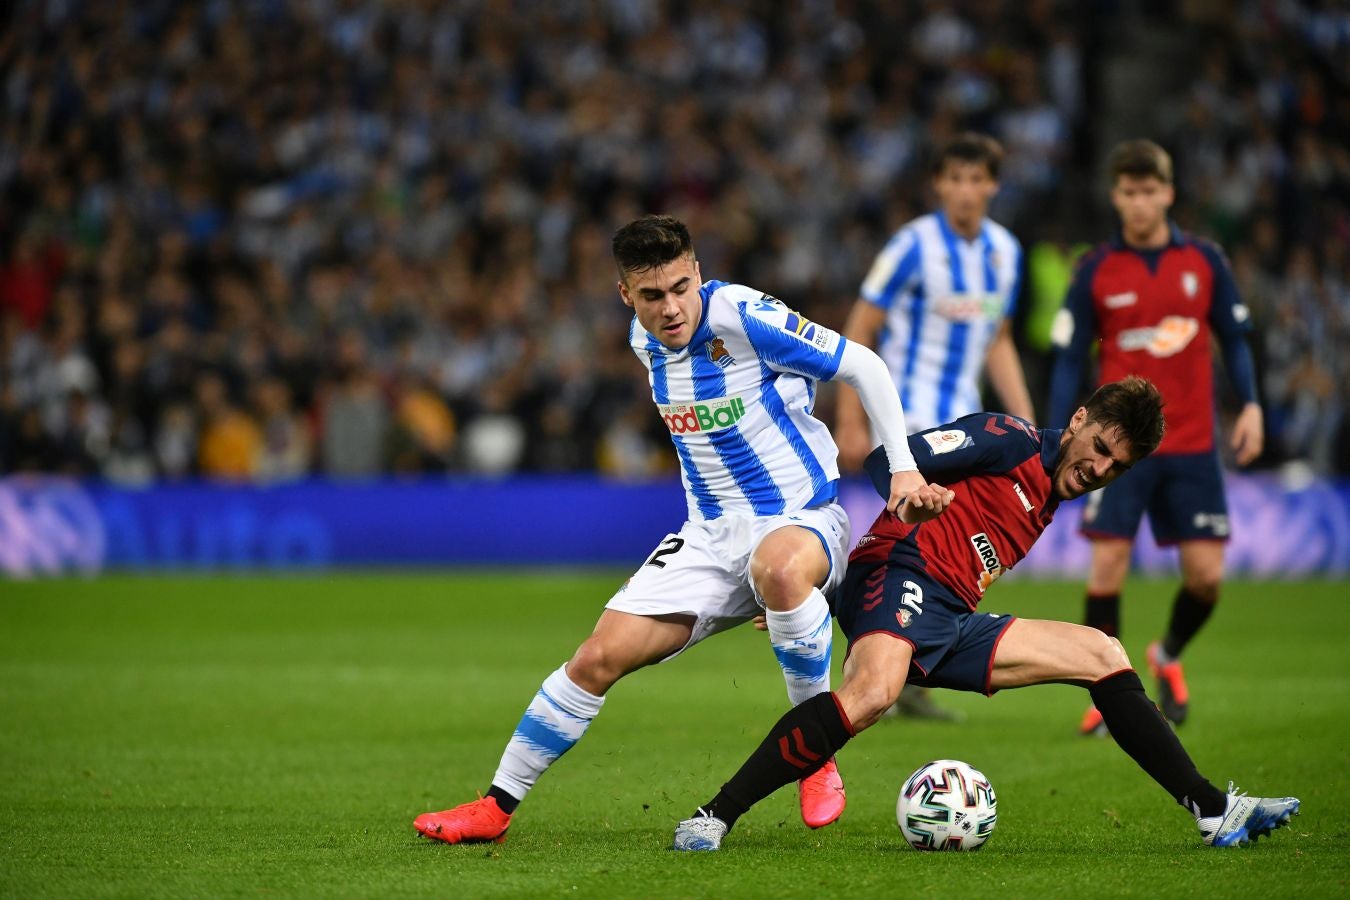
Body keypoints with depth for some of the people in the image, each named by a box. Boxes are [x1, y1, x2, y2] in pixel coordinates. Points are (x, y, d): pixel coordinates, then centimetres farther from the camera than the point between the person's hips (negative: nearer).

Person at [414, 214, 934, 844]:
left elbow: (864, 366, -12)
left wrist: (903, 467, -15)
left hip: (803, 520, -6)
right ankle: (499, 805, 9)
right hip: (712, 534, 6)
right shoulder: (644, 340, 4)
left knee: (779, 568, -43)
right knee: (600, 656, -6)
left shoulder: (741, 315, -19)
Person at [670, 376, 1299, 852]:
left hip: (952, 627, 9)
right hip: (902, 573, -9)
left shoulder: (1049, 501, 28)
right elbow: (885, 459, -9)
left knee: (1102, 656, 8)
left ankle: (1214, 812, 6)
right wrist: (909, 495, -33)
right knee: (871, 693, -39)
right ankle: (713, 818, -35)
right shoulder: (1013, 441, 2)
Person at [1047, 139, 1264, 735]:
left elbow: (1234, 339, 11)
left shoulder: (1204, 261, 4)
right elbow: (1069, 359, 2)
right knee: (1108, 564, -12)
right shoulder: (1096, 272, 0)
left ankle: (1169, 657, 28)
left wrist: (1250, 405, -3)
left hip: (1192, 445, 2)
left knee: (1206, 574, -2)